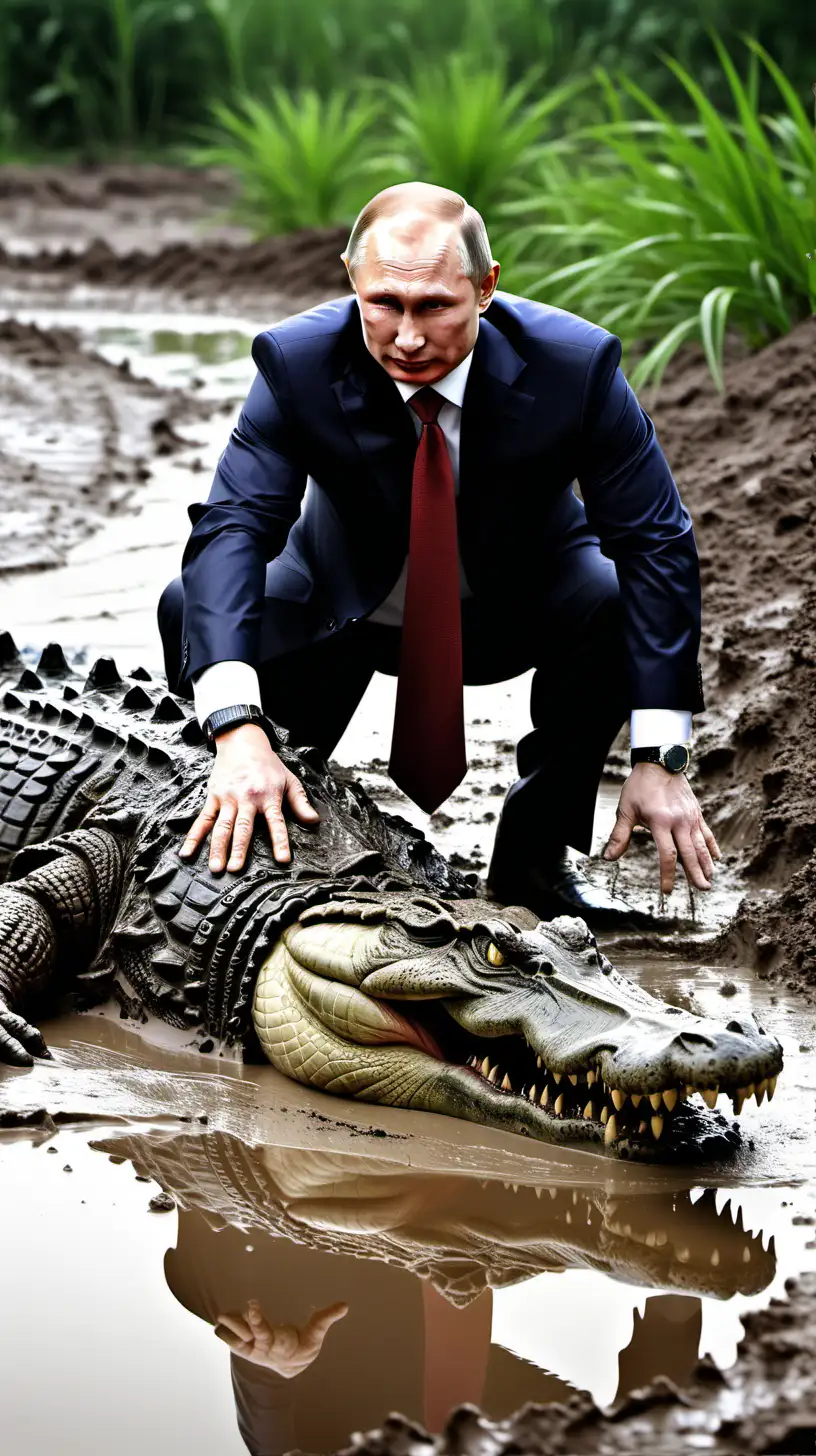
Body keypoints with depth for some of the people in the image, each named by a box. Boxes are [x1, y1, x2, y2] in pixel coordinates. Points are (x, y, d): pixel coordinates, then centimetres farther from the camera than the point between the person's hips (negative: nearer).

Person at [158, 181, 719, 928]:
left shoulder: (572, 362, -27)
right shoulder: (298, 363, -26)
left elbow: (657, 543, -24)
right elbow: (233, 527, -35)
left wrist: (660, 760, -31)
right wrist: (241, 732, -51)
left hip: (517, 608, 0)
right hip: (344, 608, 0)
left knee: (616, 603, -32)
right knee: (193, 610, -25)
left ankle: (535, 851, -8)